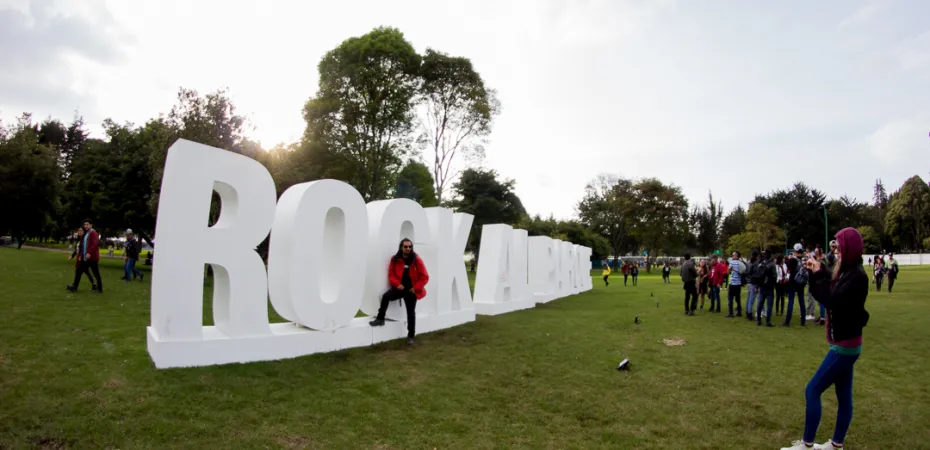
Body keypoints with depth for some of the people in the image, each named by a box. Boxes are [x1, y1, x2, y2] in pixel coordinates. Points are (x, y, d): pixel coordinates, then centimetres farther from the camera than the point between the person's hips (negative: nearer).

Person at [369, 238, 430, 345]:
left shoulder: (417, 260, -9)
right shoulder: (395, 259, -4)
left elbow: (425, 277, -6)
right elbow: (391, 274, 4)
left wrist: (416, 288, -12)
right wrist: (397, 284, -12)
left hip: (411, 290, -1)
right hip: (400, 287, 1)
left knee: (411, 313, 4)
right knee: (386, 296, -25)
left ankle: (410, 336, 14)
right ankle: (380, 319, -7)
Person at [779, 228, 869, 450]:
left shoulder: (857, 277, -21)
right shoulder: (848, 272, 8)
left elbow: (832, 301, -27)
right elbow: (830, 294, 11)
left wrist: (818, 275, -22)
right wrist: (819, 271, -2)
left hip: (845, 345, -9)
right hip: (845, 343, 9)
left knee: (812, 391, -4)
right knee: (843, 395, 15)